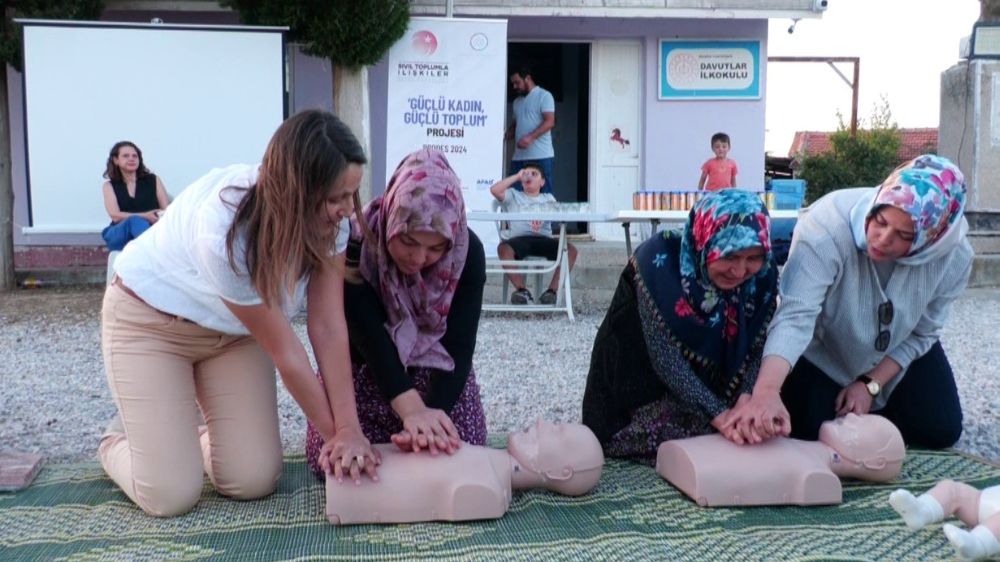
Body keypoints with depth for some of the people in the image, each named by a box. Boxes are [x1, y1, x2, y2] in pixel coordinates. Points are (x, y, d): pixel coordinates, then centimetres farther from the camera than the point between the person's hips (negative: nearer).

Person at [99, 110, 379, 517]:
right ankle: (119, 442, 22)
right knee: (170, 495, -10)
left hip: (233, 328, 5)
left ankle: (201, 438, 27)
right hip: (148, 319, -5)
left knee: (254, 482, -5)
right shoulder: (223, 232, -38)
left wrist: (348, 429, -25)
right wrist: (334, 433, -17)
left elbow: (328, 326, -20)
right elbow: (283, 349, -28)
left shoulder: (331, 221, -21)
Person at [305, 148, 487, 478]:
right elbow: (370, 335, -37)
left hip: (436, 367, 1)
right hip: (364, 365, 0)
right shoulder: (354, 244, -29)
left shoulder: (469, 253, -24)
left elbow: (459, 345, -27)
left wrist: (434, 410, -45)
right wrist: (412, 409, -50)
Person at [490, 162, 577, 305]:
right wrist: (516, 176, 13)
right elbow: (494, 190, 6)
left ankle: (553, 290, -22)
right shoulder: (513, 196, 25)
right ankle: (521, 289, -26)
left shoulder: (548, 198, 28)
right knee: (503, 248, -35)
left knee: (571, 249, -26)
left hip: (544, 239, 1)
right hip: (519, 238, -1)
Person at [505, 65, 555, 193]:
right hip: (519, 157, 6)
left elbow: (550, 121, -10)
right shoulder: (516, 102, 22)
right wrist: (504, 136, 3)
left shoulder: (544, 96, 1)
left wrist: (530, 137, -22)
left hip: (541, 156, -6)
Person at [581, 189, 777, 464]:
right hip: (640, 377, -4)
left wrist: (749, 397, -40)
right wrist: (718, 415, -42)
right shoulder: (659, 261, -31)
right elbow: (664, 355, -33)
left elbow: (756, 346, -18)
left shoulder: (763, 275, -16)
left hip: (708, 379, 5)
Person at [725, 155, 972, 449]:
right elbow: (795, 316, -50)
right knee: (809, 431, -15)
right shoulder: (827, 225, -41)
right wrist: (765, 391, -64)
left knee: (940, 431, -5)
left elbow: (922, 333, -10)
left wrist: (870, 384, -17)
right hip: (823, 351, -3)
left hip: (898, 354, 3)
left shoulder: (954, 256, -27)